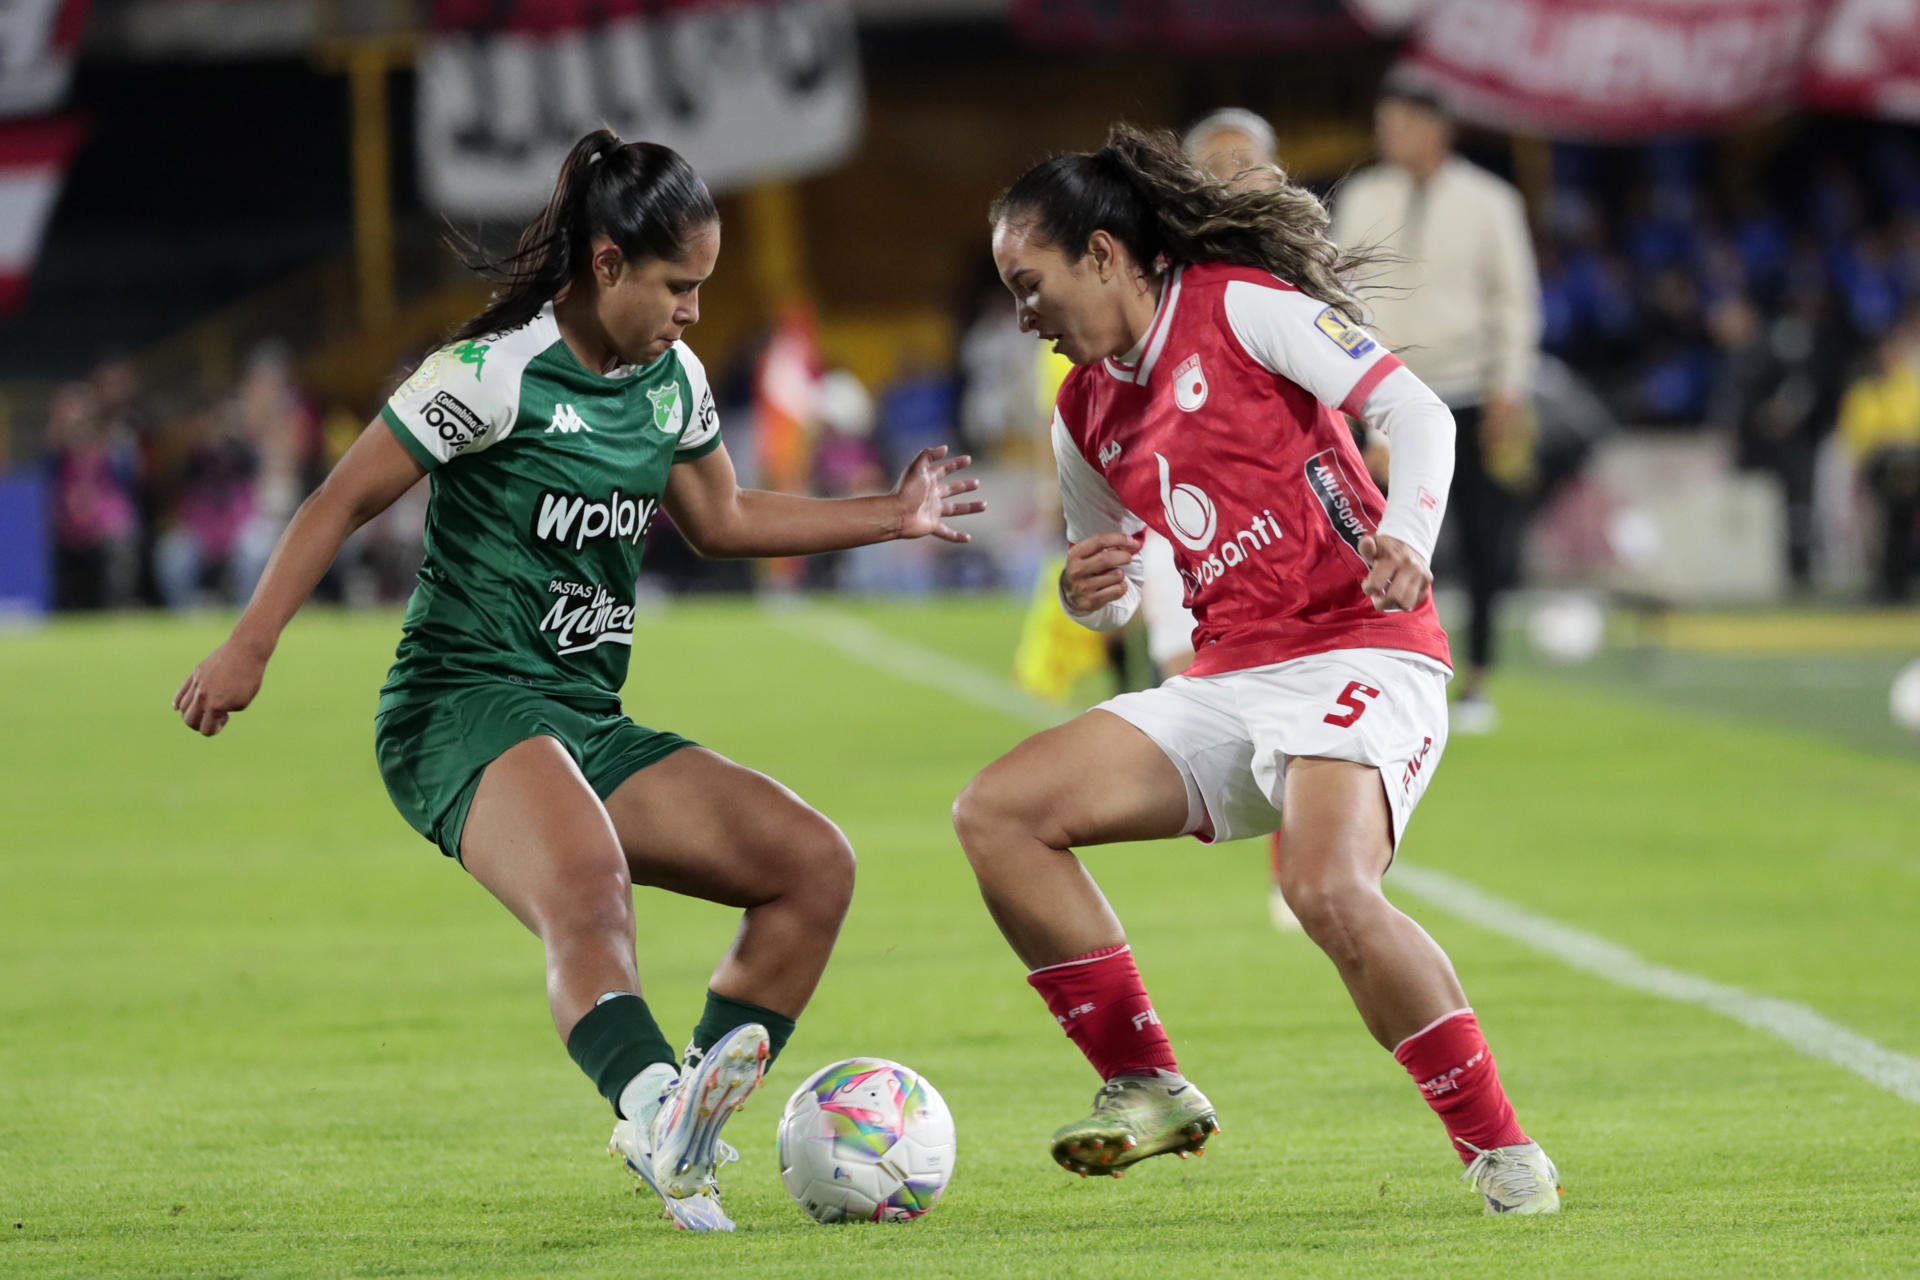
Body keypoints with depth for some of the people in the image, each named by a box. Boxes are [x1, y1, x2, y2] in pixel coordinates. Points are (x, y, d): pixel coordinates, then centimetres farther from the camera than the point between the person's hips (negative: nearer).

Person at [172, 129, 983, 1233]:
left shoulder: (673, 380, 12)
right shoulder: (498, 373, -11)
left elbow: (723, 519, 29)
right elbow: (345, 502, -8)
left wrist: (893, 516, 24)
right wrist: (249, 648, -16)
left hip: (590, 726, 9)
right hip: (466, 707, -9)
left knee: (815, 861, -4)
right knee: (586, 876, -39)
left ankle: (685, 1124, -11)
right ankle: (657, 1108, -60)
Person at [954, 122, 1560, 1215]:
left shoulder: (1242, 307, -5)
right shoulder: (1087, 416, 16)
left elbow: (1417, 411, -12)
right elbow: (1112, 592, 27)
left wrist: (1405, 536, -30)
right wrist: (1091, 593, 2)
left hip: (1356, 653, -8)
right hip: (1229, 685, 8)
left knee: (1328, 888, -33)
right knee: (997, 813, -4)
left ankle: (1502, 1149, -19)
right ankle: (1148, 1086, 1)